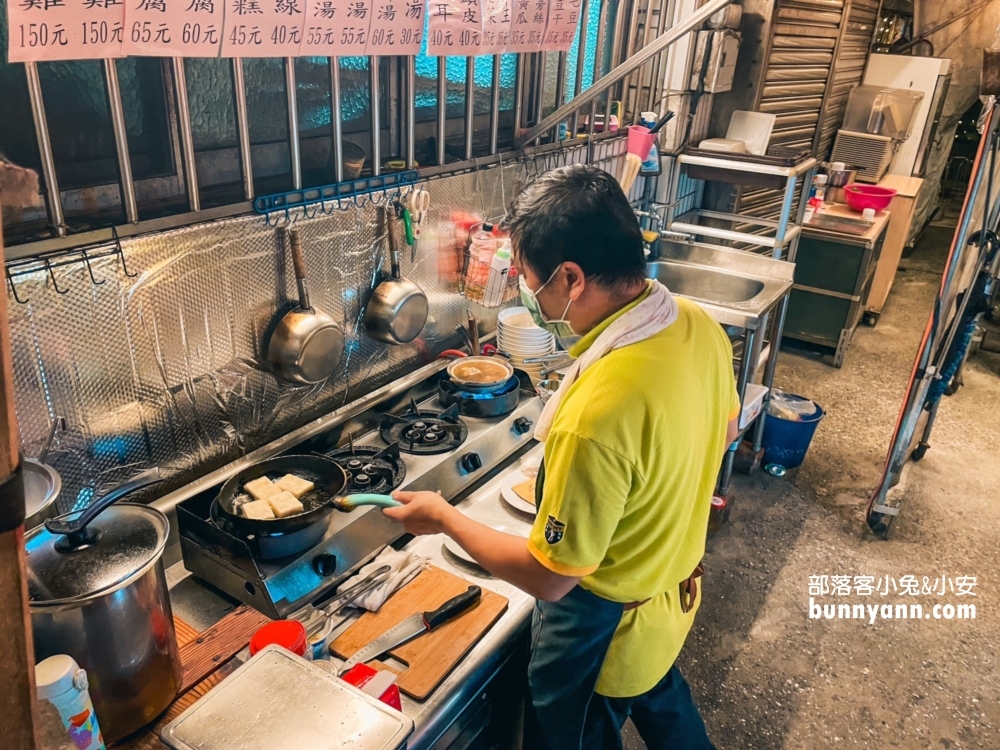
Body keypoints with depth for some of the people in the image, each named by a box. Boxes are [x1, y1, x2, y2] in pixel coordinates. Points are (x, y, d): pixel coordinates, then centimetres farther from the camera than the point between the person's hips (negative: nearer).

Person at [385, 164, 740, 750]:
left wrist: (443, 518, -15)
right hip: (678, 584, 7)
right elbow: (723, 433, 5)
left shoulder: (596, 414, -41)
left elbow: (549, 578, -28)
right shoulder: (698, 323, -15)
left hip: (605, 626, -7)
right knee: (661, 701, 36)